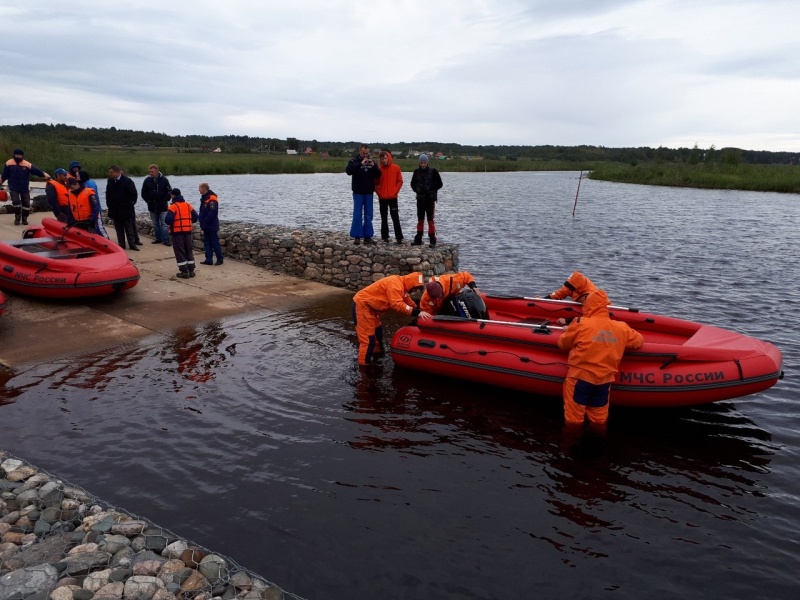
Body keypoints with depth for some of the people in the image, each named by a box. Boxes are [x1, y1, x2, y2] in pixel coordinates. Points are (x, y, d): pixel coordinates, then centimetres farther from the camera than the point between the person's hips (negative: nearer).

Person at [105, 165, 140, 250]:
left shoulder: (127, 181, -9)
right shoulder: (110, 181, 7)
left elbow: (133, 194, -8)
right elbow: (108, 195, 15)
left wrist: (130, 204, -10)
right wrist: (109, 205, 7)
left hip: (126, 209, -5)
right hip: (115, 210, 5)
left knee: (129, 228, 1)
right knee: (119, 228, 8)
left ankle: (132, 244, 6)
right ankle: (121, 244, 13)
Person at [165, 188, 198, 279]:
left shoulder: (173, 206, -11)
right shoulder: (188, 205, 8)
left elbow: (168, 219, -19)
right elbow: (195, 217, 7)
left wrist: (170, 224, 1)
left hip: (177, 231, -5)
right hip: (188, 231, 5)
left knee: (180, 251, 1)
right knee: (189, 250, 14)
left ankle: (184, 271, 0)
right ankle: (191, 270, 15)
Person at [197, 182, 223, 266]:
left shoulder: (212, 199, -17)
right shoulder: (204, 198, 13)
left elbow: (213, 212, -24)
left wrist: (205, 221, -20)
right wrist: (202, 222, 11)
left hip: (211, 226, -10)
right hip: (205, 226, 10)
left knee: (215, 243, -2)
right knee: (207, 243, 10)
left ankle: (220, 259, 6)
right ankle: (208, 259, 14)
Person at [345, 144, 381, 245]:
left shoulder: (371, 161, 10)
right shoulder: (354, 161, -1)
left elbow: (378, 175, 4)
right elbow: (348, 171, -19)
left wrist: (374, 166, -13)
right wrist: (360, 164, -27)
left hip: (369, 193, 4)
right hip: (358, 193, -3)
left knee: (368, 216, 4)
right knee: (357, 215, -4)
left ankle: (367, 237, 9)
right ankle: (356, 237, 0)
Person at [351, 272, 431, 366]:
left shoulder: (400, 284, 8)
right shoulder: (395, 284, -24)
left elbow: (408, 300, 15)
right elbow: (397, 304, -33)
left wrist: (419, 310, 7)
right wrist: (417, 312, -35)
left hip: (369, 305, 11)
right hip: (362, 304, -11)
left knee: (377, 330, 25)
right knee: (368, 338, -12)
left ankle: (377, 353, 44)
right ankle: (364, 365, -6)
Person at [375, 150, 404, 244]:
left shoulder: (396, 168, -1)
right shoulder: (378, 169, 1)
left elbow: (400, 181, 1)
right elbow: (375, 183, 7)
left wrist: (395, 191, -6)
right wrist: (378, 192, -3)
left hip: (393, 197, -2)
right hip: (382, 197, 2)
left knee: (395, 218, -3)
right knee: (384, 218, 8)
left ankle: (399, 237, -1)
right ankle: (385, 237, 13)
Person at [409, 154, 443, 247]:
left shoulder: (433, 171, -6)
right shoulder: (417, 172, 5)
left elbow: (439, 184, -2)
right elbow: (413, 183, 17)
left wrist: (431, 190, -11)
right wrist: (416, 190, -1)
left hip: (430, 199, -4)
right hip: (420, 198, 4)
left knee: (430, 220, -5)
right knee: (420, 219, 11)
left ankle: (433, 241, -2)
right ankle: (418, 239, 18)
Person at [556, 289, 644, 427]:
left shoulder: (581, 323, -10)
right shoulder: (621, 328, 1)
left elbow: (562, 343, 1)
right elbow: (639, 340, 17)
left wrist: (567, 330, 22)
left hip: (580, 376, -4)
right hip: (605, 379, 4)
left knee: (574, 420, 8)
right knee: (599, 421, 18)